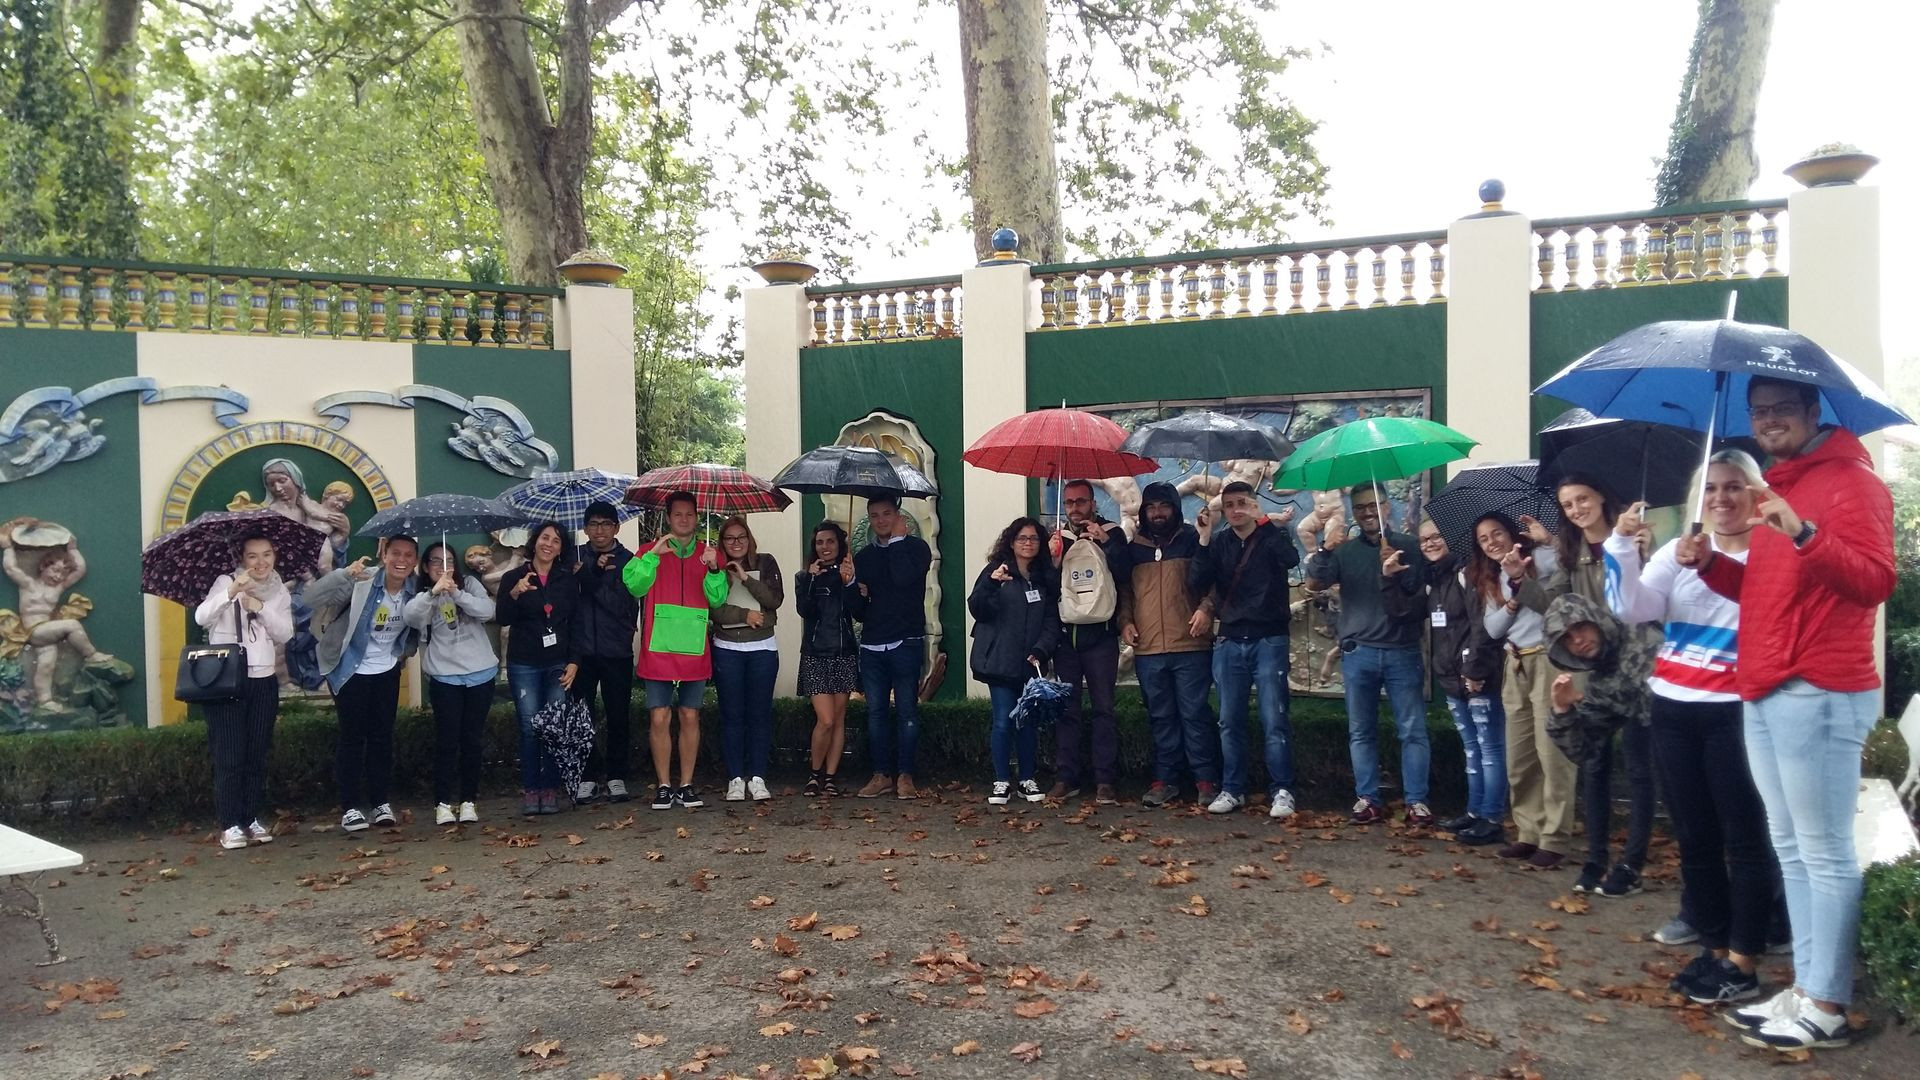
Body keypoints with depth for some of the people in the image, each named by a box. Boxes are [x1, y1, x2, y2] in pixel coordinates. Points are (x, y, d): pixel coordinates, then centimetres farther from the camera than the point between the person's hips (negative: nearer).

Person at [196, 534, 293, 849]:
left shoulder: (279, 591, 10)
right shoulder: (226, 582, -3)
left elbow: (285, 633, 0)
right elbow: (201, 617, -19)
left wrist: (260, 607, -13)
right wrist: (231, 592, -33)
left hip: (263, 681, 4)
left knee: (257, 755, 7)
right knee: (229, 756, -4)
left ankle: (252, 819, 15)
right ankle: (231, 825, 0)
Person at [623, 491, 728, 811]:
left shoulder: (710, 555, 10)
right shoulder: (651, 552, 7)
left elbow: (717, 599, -1)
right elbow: (634, 586, -9)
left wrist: (714, 569, -18)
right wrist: (653, 555, -20)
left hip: (694, 651, 1)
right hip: (658, 650, -1)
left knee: (689, 717, 6)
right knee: (659, 718, -2)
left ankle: (686, 785, 14)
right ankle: (664, 786, 8)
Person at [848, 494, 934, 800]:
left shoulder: (916, 547, 2)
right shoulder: (864, 557, 15)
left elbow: (904, 578, -20)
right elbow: (857, 611, 16)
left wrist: (898, 539, -9)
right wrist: (858, 594, -7)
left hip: (905, 644, -4)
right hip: (872, 645, 4)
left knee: (907, 711, -1)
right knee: (876, 711, 6)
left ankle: (905, 775, 5)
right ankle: (882, 774, 13)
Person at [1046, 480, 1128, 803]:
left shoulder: (1111, 534, 5)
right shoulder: (1057, 538, 13)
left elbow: (1123, 576, -9)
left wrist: (1105, 543, -18)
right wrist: (1053, 559, -10)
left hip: (1100, 634, -2)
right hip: (1065, 634, 2)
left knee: (1103, 708, -2)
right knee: (1066, 709, 2)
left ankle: (1105, 781, 0)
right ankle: (1065, 778, 7)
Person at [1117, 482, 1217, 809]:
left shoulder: (1193, 540, 4)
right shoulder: (1133, 549, 14)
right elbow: (1125, 591, 18)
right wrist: (1125, 621, 2)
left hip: (1191, 646, -3)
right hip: (1148, 650, 3)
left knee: (1195, 714, -2)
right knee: (1161, 717, 9)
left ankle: (1206, 780, 5)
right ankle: (1165, 779, 15)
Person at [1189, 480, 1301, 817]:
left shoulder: (1271, 536, 0)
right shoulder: (1219, 543, 8)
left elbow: (1291, 559, -21)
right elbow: (1198, 585, -2)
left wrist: (1263, 521, -24)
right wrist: (1204, 540, -11)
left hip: (1269, 640, -3)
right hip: (1229, 642, 3)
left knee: (1274, 720, -5)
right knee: (1230, 721, 7)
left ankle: (1281, 791, 2)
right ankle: (1232, 789, 16)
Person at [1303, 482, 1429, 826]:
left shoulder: (1407, 546, 7)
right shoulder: (1345, 550, 11)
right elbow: (1315, 583, -3)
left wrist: (1397, 573, -20)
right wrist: (1324, 550, -21)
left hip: (1402, 651, -2)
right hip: (1358, 652, 2)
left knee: (1413, 730, -2)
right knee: (1361, 732, 5)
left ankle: (1416, 801, 2)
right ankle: (1367, 798, 11)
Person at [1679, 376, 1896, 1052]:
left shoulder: (1851, 481, -6)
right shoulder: (1779, 489, 21)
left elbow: (1875, 582, -18)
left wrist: (1804, 533, -31)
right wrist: (1712, 565, 12)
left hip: (1819, 693, -9)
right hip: (1765, 693, 9)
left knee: (1825, 854, -4)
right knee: (1791, 850, 12)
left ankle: (1827, 1007, 2)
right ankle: (1804, 989, 19)